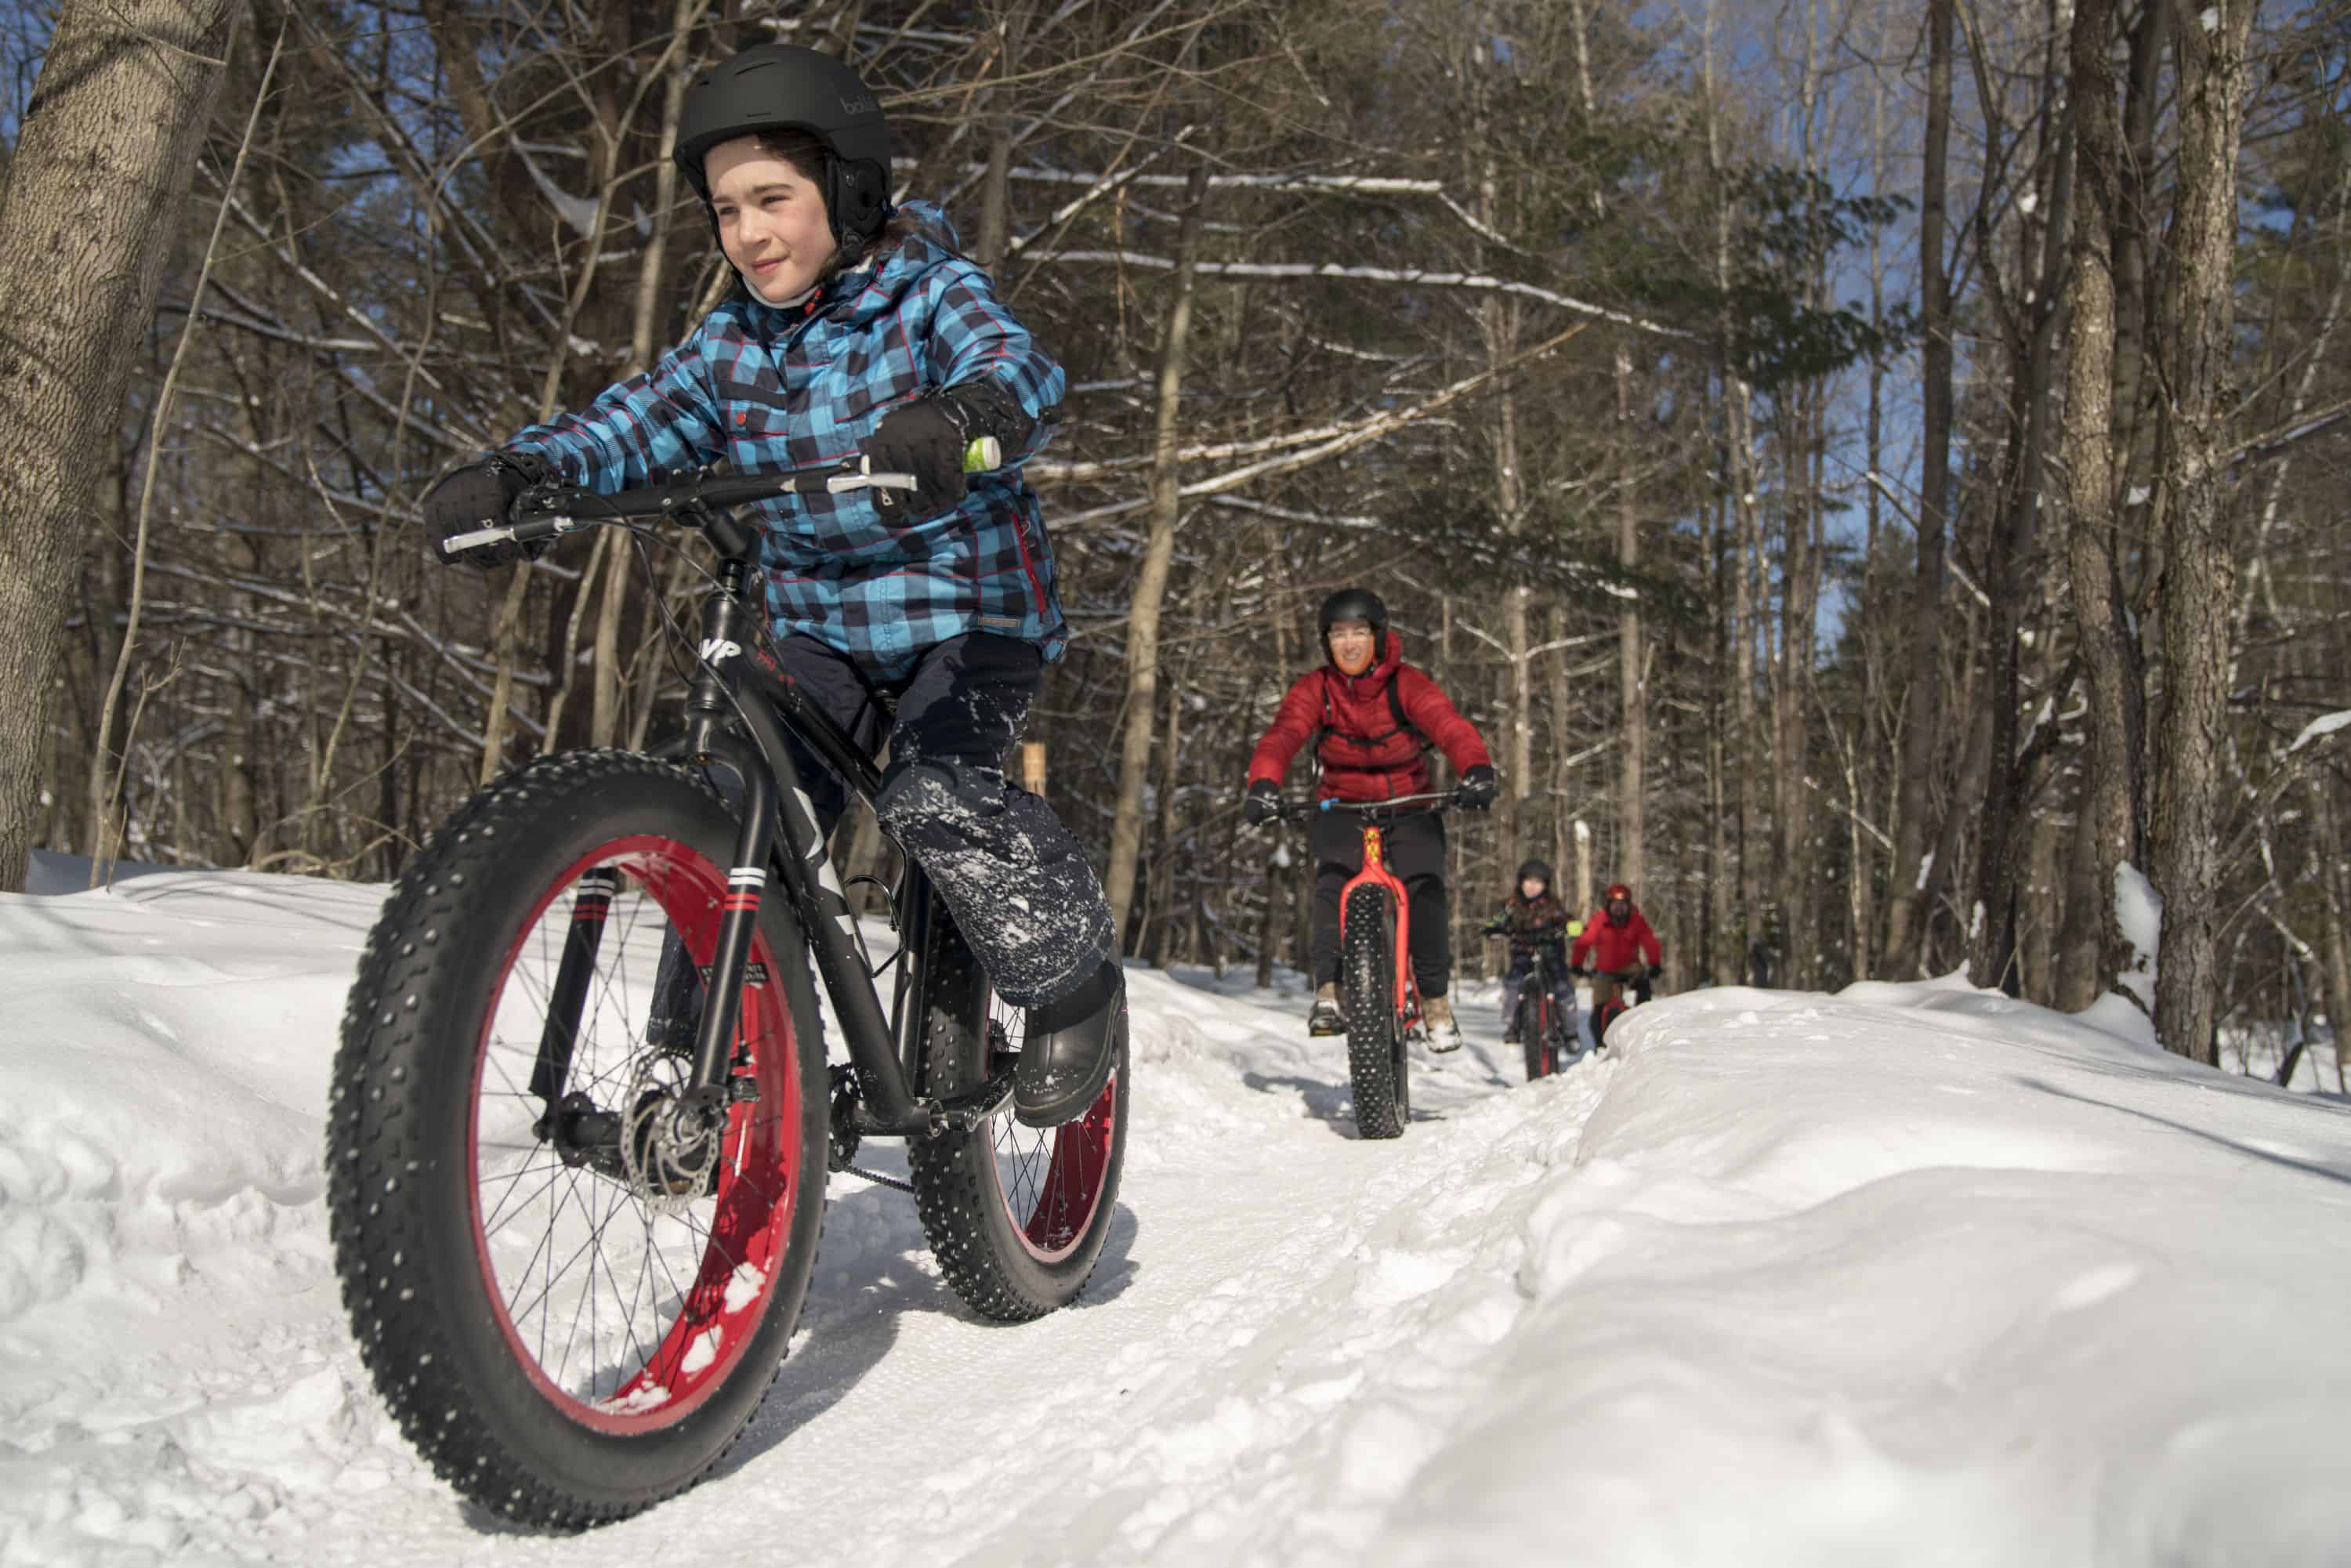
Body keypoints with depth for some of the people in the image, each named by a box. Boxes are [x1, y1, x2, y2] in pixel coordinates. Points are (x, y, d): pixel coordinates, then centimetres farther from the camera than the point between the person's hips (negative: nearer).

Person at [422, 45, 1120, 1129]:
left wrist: (958, 416, -55)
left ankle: (1073, 980, -5)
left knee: (936, 796, -27)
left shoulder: (932, 297, -9)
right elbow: (635, 424, -7)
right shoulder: (731, 342, 5)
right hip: (822, 625, 5)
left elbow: (1018, 368, -30)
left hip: (969, 611, -5)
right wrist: (519, 472, -28)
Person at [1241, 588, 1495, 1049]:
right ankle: (1330, 990, -21)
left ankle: (1435, 997, -2)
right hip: (1340, 805, 1)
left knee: (1425, 886, -20)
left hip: (1409, 806, 0)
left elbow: (1451, 726, -30)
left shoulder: (1406, 684, -15)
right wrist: (1263, 784, -49)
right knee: (1333, 879, -26)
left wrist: (1477, 770, -51)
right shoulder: (1314, 689, -12)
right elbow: (1282, 736, -28)